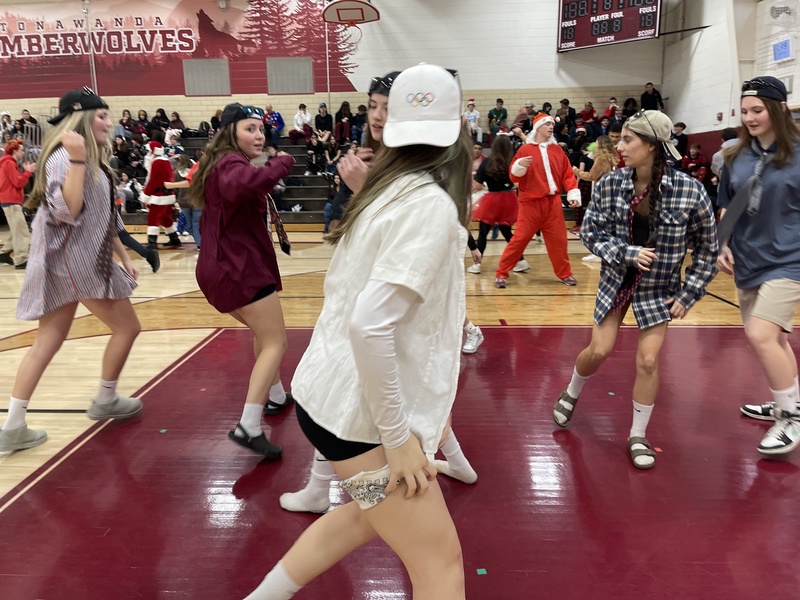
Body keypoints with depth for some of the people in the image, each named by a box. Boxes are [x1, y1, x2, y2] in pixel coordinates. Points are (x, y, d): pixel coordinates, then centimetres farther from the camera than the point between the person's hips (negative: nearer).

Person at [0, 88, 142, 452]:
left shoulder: (93, 161, 15)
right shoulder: (63, 158, -14)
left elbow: (103, 218, 20)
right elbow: (67, 210, -26)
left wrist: (123, 257, 20)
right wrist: (77, 160, -32)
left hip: (85, 260, 9)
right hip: (73, 260, -9)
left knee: (46, 344, 8)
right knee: (127, 327, 4)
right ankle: (105, 401, 22)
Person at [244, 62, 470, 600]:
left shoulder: (389, 189, 5)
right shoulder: (430, 204, -20)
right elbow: (369, 324, -29)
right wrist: (398, 435, -21)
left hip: (334, 390, 9)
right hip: (359, 412, -9)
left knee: (376, 511, 31)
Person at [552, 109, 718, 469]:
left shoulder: (689, 191, -18)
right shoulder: (610, 184, -13)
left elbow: (707, 248, -7)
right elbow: (589, 232, -6)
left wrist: (689, 294, -7)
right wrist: (627, 252, -21)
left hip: (659, 288, -1)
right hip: (616, 280, 1)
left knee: (648, 361, -3)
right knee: (599, 351, 2)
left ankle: (638, 436, 17)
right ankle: (571, 394, 35)